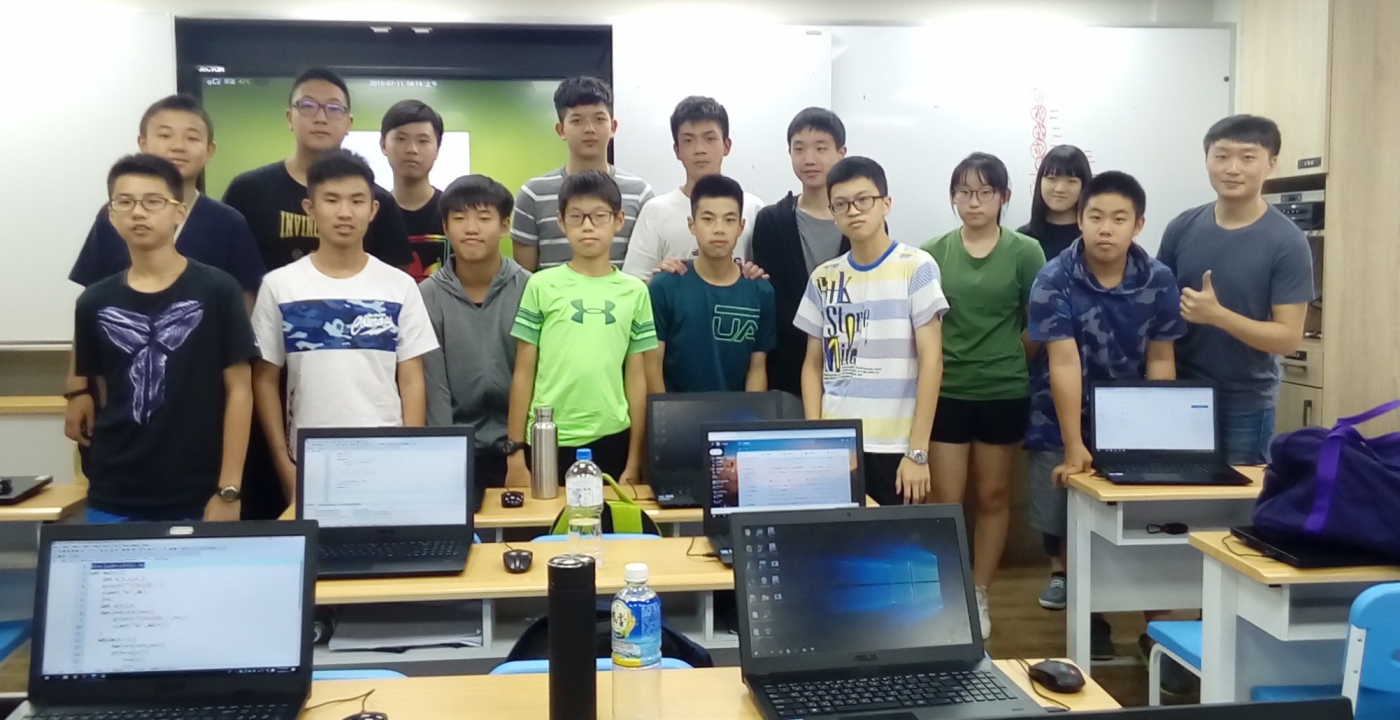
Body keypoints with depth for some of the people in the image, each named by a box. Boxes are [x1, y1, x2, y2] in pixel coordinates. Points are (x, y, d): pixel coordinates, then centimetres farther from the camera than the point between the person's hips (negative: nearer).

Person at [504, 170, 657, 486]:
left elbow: (637, 377, 5)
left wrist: (634, 460, 3)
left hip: (611, 439, 1)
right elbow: (524, 372, 2)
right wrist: (515, 449, 0)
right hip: (547, 439, -1)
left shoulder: (634, 292, 3)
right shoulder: (542, 286, 0)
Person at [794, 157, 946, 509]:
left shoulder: (916, 267, -3)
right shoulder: (823, 278, 8)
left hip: (894, 446, -3)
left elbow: (931, 361, -7)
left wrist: (918, 452, -11)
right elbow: (813, 364, 11)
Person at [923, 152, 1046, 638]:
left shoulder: (1025, 252, -3)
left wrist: (1006, 359, 4)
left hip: (1004, 393, 0)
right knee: (947, 501, 1)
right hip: (947, 392, 0)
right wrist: (941, 359, -3)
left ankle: (978, 596, 25)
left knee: (993, 496, 11)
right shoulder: (934, 253, 0)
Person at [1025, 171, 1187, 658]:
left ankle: (1158, 625, 19)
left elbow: (1160, 361, -2)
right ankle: (1088, 615, 25)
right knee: (1063, 523, 1)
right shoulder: (1054, 279, -16)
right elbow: (1064, 365, -21)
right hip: (1062, 422, -1)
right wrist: (1073, 447, -24)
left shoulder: (1159, 281, -8)